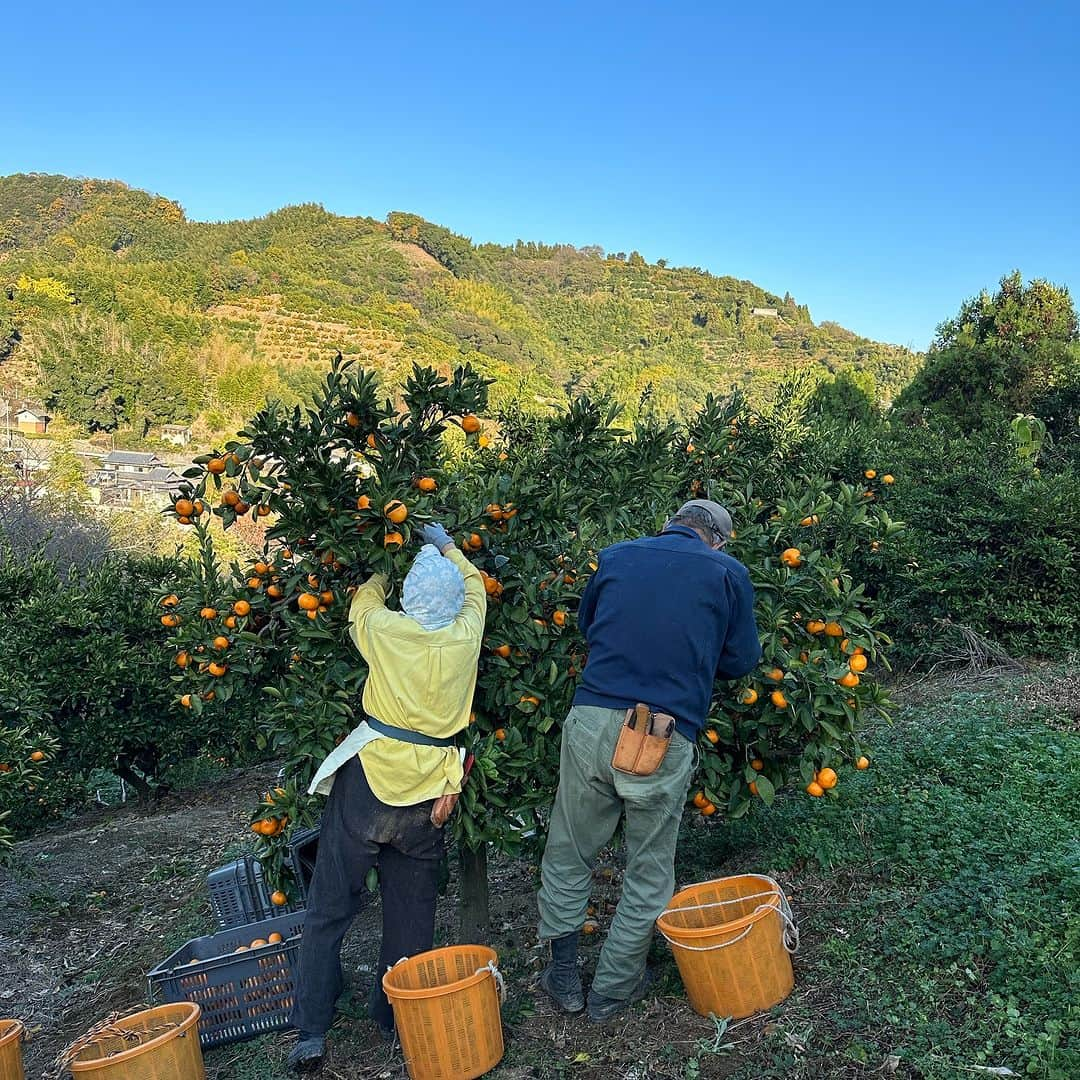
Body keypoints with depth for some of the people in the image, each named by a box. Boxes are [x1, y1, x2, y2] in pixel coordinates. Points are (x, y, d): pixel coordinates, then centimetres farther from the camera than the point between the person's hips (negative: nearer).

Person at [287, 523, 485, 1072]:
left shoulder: (384, 630, -7)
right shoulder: (466, 635, -3)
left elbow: (364, 599, 17)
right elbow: (475, 585, 18)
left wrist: (380, 572, 34)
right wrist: (447, 546, 30)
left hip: (368, 783, -2)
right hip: (429, 795, 2)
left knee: (329, 908, 10)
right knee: (411, 914, 16)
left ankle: (311, 1032, 14)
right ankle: (398, 1017, 28)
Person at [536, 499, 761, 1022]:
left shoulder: (615, 557, 13)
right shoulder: (728, 572, 6)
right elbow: (740, 659, 13)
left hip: (590, 721, 2)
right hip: (665, 738, -1)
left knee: (568, 854, 19)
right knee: (649, 870, 18)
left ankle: (563, 978, 32)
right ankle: (612, 989, 32)